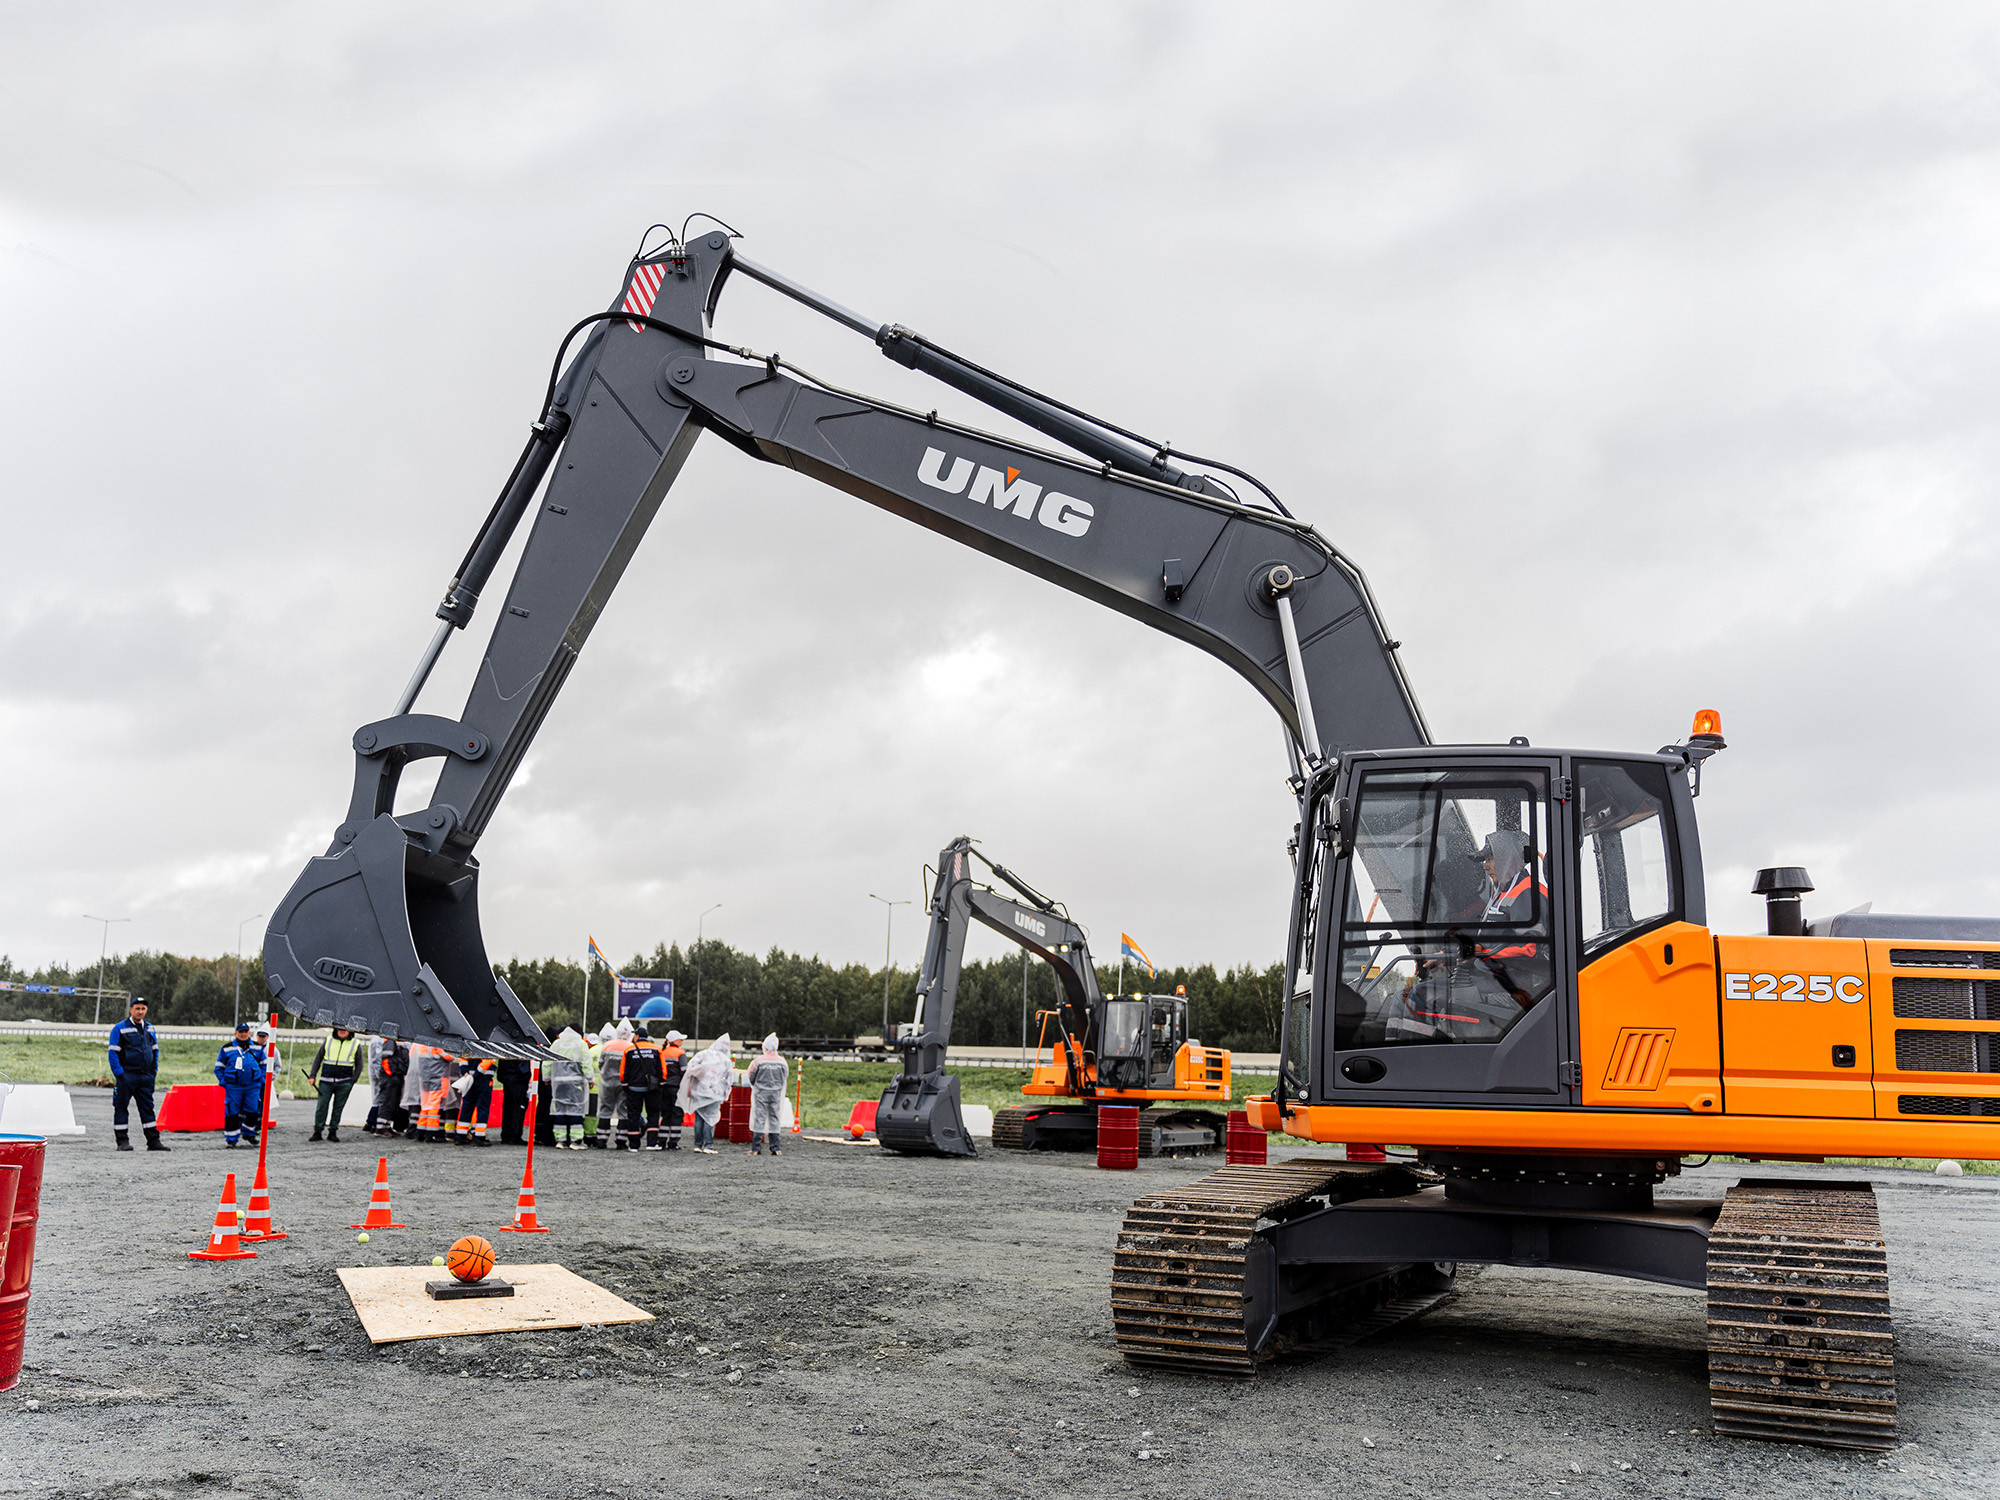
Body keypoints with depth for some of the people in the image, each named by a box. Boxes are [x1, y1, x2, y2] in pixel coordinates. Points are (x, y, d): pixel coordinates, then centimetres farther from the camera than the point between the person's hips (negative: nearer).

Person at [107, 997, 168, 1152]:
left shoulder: (149, 1028, 13)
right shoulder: (120, 1028, -4)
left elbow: (155, 1050, 20)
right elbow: (113, 1052, -6)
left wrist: (154, 1071, 12)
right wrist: (119, 1073, -12)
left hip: (146, 1076, 5)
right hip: (127, 1076, -5)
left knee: (147, 1108, 6)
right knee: (121, 1108, 1)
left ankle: (153, 1141, 7)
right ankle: (122, 1141, 8)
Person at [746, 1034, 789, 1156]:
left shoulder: (759, 1061, -11)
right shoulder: (782, 1062, -2)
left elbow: (751, 1076, -2)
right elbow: (785, 1079, 7)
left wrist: (756, 1087, 16)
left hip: (761, 1093, -3)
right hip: (776, 1094, 3)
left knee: (759, 1119, 1)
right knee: (775, 1119, 9)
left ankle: (756, 1148, -1)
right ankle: (775, 1148, 9)